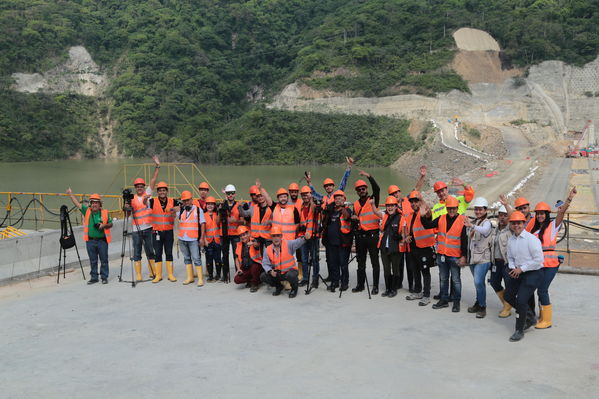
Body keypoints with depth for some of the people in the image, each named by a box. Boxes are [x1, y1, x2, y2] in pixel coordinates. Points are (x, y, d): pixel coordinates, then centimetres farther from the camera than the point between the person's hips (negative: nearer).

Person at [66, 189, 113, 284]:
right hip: (90, 241, 2)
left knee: (104, 260, 3)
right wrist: (70, 194, 0)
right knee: (93, 261, 10)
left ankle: (104, 277, 12)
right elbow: (77, 203, 4)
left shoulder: (105, 213, 1)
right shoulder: (87, 211, 6)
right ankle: (94, 277, 19)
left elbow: (110, 224, 7)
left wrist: (104, 225, -12)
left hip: (102, 240, -2)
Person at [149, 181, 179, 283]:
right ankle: (158, 275, 11)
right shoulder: (153, 201, -2)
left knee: (169, 253, 6)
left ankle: (171, 274, 14)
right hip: (157, 232, 0)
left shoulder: (173, 201, 1)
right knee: (157, 253, 4)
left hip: (169, 232, 1)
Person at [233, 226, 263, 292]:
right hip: (245, 269, 4)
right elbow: (237, 258, 15)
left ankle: (255, 284, -9)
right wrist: (238, 269, 0)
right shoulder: (239, 245, 7)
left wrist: (252, 244, -59)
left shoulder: (253, 241, -8)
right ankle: (250, 280, 12)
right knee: (237, 280, -18)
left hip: (255, 266, -4)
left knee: (254, 267, -38)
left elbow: (256, 245, -35)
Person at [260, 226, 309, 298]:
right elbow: (265, 263, -2)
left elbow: (297, 242, -30)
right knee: (263, 277, -13)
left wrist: (304, 238, -52)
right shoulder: (267, 250, -2)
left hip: (290, 271, -4)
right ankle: (279, 287, 15)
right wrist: (270, 271, -23)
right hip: (277, 273, 4)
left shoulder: (288, 244, -11)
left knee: (291, 275, -37)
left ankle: (294, 289, 0)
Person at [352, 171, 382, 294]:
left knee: (375, 262, 0)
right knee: (361, 262, 12)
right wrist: (354, 219, -4)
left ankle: (375, 286, 5)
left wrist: (368, 176, -25)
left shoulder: (373, 200, -1)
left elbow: (377, 188, -19)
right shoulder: (356, 204, 13)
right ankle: (360, 285, 20)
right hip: (360, 235, 5)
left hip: (372, 235, -5)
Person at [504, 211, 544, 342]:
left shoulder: (531, 239, -17)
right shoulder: (510, 240, 5)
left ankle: (519, 330, 4)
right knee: (508, 297, 15)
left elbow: (539, 260, -19)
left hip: (533, 273, -8)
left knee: (521, 300, -14)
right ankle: (530, 317, 36)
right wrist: (512, 268, -3)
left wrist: (521, 269, -17)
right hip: (518, 272, 8)